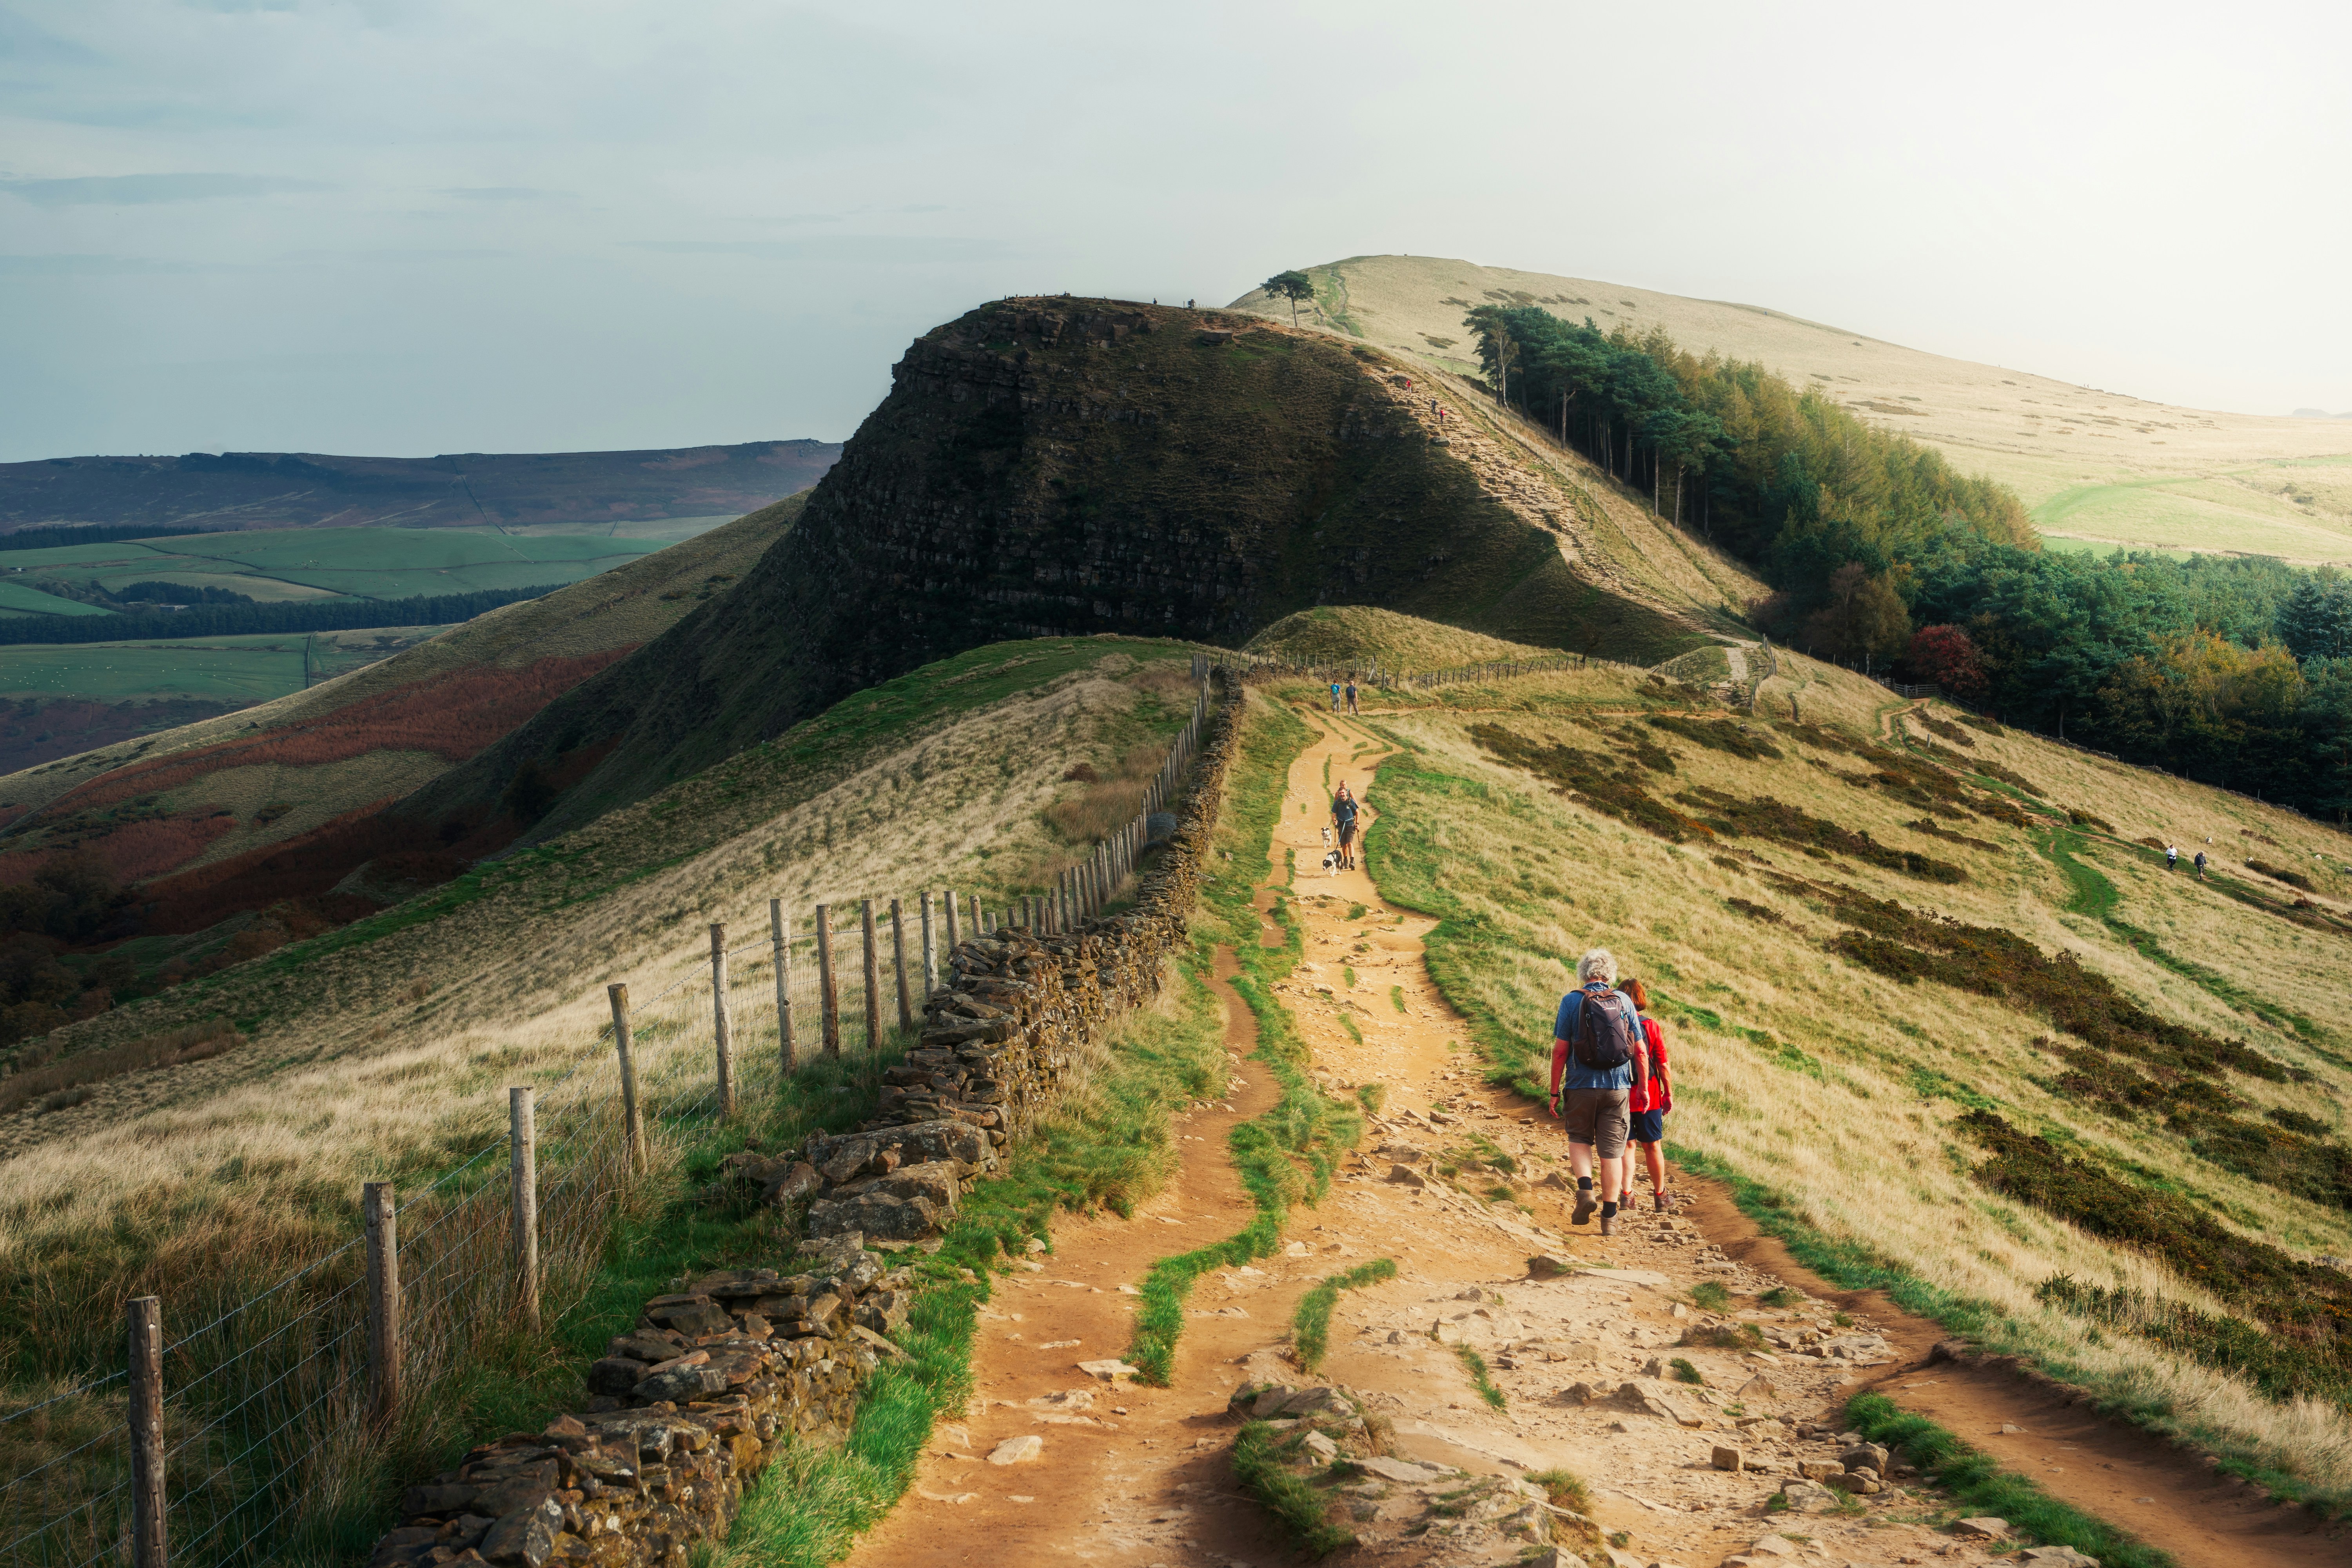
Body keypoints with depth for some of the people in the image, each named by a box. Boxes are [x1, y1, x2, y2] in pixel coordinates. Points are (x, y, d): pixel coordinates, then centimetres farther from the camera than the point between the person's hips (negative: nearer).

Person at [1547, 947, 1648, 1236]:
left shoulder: (1572, 1001, -4)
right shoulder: (1624, 1001, 2)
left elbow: (1560, 1050, -6)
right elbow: (1640, 1050, 3)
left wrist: (1555, 1092, 0)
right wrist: (1644, 1087, 12)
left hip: (1581, 1086, -1)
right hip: (1617, 1088, 1)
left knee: (1579, 1139, 19)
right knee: (1612, 1150, 7)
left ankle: (1585, 1191, -4)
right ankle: (1609, 1217, 9)